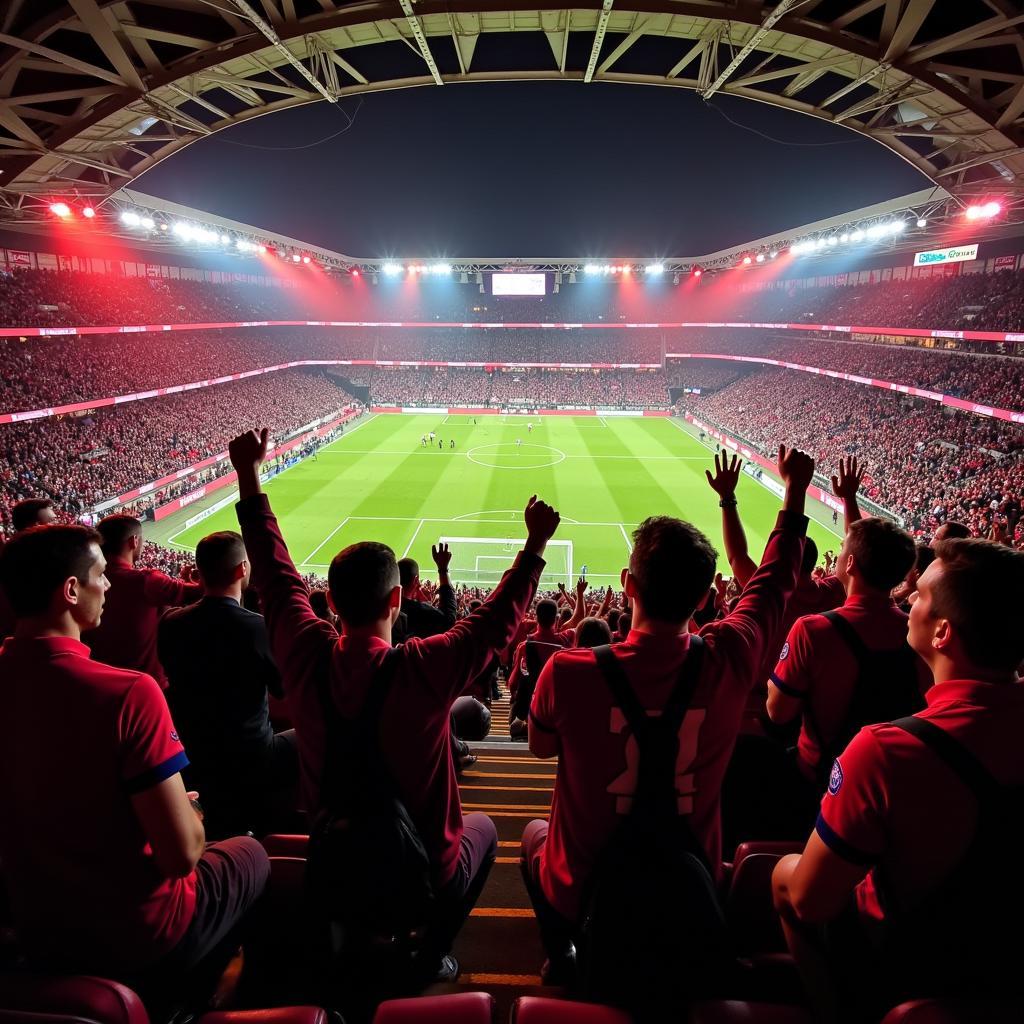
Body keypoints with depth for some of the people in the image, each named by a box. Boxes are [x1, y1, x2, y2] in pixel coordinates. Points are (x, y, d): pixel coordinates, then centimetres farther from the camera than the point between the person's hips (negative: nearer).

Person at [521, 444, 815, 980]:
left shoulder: (568, 672, -30)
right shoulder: (728, 661, -23)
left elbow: (540, 745, -7)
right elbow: (773, 580, -2)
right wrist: (796, 490, 12)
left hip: (582, 895, -2)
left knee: (535, 832, 32)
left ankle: (561, 957, 42)